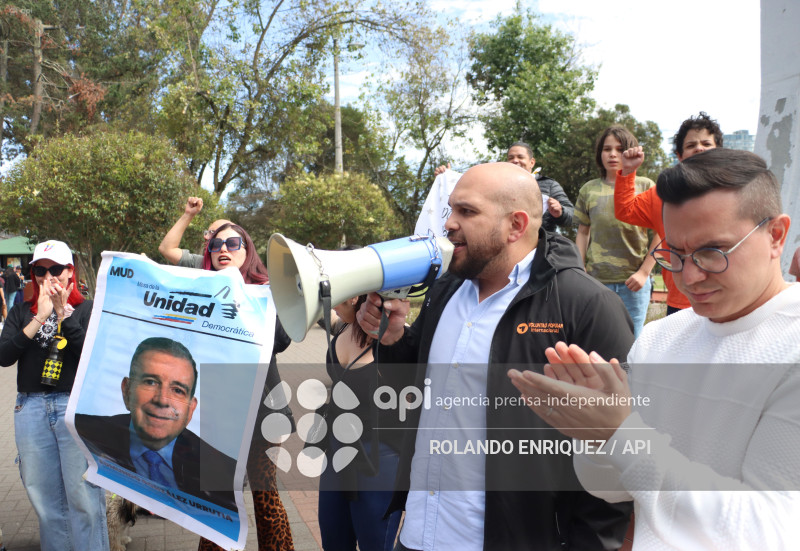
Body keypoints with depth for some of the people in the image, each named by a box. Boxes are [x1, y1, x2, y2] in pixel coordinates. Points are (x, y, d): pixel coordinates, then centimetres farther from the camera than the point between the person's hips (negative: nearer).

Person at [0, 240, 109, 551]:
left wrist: (64, 314, -11)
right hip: (31, 409, 3)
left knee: (83, 497, -3)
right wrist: (40, 319, -9)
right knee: (45, 499, 9)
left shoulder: (87, 310, 5)